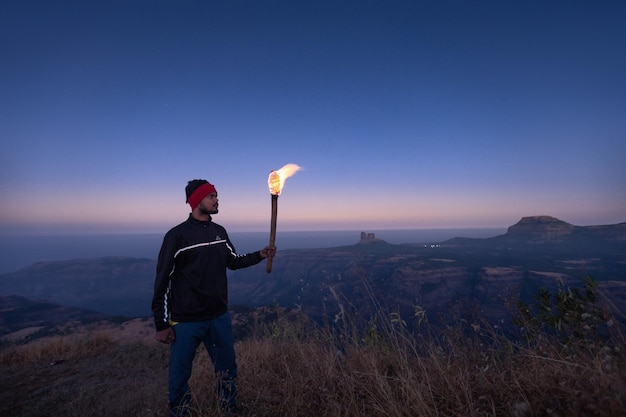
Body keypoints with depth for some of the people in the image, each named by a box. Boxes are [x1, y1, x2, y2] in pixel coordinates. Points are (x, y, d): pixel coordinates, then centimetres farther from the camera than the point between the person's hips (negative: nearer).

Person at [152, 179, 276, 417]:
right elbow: (162, 281, -10)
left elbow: (233, 262, 15)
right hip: (186, 321, -5)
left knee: (227, 369, 18)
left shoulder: (220, 232, 3)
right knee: (179, 376, 11)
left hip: (220, 317, 5)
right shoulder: (177, 235, -13)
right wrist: (161, 325, -10)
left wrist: (260, 255, 1)